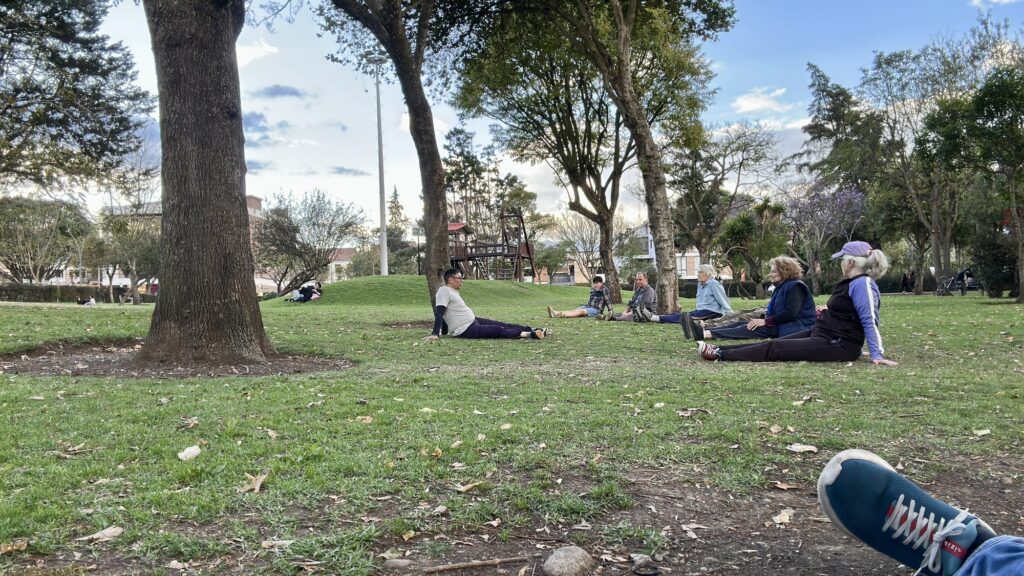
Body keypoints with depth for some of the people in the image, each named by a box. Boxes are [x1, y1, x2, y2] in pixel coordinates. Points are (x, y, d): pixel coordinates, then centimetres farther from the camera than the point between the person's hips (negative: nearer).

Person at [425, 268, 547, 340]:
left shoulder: (453, 291, 13)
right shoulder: (444, 291, -17)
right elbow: (439, 313, -24)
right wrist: (434, 334, -29)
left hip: (473, 322, 10)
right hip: (466, 330, -10)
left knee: (502, 325, 7)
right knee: (498, 330, -15)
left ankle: (531, 329, 10)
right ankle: (530, 334, -17)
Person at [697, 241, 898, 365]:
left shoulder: (862, 284, -18)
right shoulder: (852, 282, 13)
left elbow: (870, 321, -23)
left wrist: (877, 354, -25)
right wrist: (827, 312, 12)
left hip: (839, 345, -10)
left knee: (774, 349, -12)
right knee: (774, 342, 4)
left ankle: (721, 355, -11)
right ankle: (721, 349, 4)